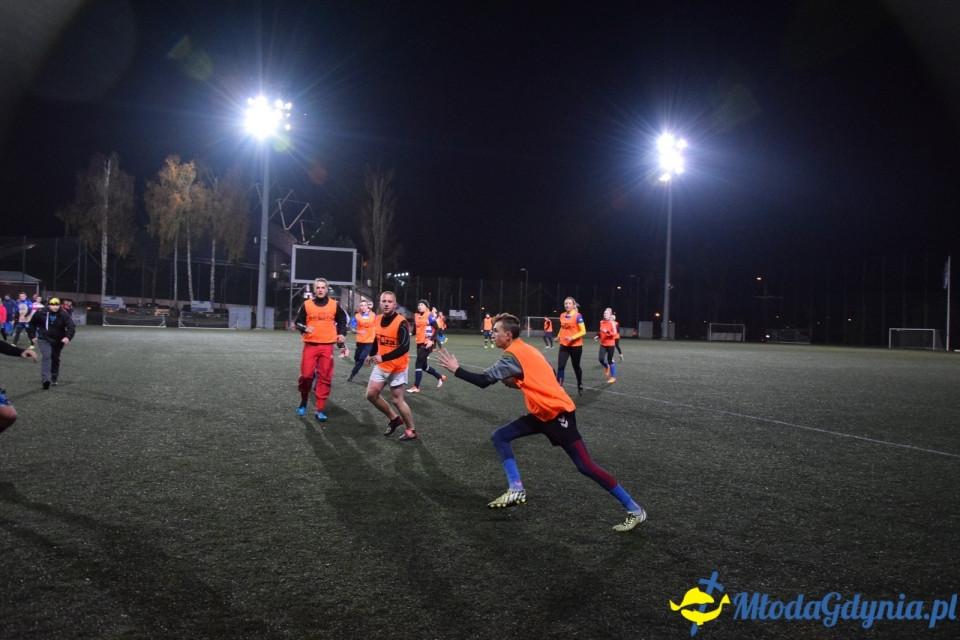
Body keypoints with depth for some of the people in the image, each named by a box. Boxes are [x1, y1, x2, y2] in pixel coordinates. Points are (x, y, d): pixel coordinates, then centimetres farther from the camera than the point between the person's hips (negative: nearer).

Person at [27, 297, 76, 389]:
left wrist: (68, 337, -38)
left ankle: (53, 379, 32)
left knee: (55, 359, 15)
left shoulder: (63, 315, -15)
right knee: (46, 356, -22)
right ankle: (45, 379, -29)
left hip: (58, 341, 2)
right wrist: (32, 336, 5)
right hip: (44, 339, -2)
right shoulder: (41, 313, -13)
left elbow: (71, 326, -23)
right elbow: (32, 324, 4)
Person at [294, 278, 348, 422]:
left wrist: (342, 334, 4)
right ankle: (303, 402, 19)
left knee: (325, 378, -2)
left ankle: (320, 410, 3)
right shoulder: (307, 304, 3)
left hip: (327, 346, 1)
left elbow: (342, 320, 18)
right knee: (306, 375, -7)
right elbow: (298, 321, 8)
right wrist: (304, 328, -12)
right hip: (310, 345, -1)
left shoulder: (334, 305, 6)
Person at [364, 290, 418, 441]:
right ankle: (394, 418, 26)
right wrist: (371, 354, 19)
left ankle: (411, 430, 17)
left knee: (396, 400, -2)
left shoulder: (401, 322, -22)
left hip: (397, 367, -7)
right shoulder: (378, 319, 0)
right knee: (371, 394, 7)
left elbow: (404, 347, -31)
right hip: (381, 366, 7)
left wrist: (383, 357, -35)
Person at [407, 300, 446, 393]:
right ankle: (440, 377, 33)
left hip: (427, 343, -7)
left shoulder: (429, 316, -8)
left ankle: (416, 387, -1)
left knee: (419, 364, -9)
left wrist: (431, 340, -20)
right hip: (419, 343, 7)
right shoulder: (416, 316, 11)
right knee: (424, 365, 13)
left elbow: (436, 329, -10)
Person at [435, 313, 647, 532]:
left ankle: (634, 510, 0)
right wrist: (516, 382, 9)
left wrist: (456, 369, -6)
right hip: (543, 413, 10)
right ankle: (516, 489, 2)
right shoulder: (525, 350, 12)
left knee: (585, 466, -8)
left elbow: (483, 380, -18)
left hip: (557, 413, -10)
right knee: (499, 437, 6)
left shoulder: (512, 356, -15)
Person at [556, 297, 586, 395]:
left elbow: (583, 331, -13)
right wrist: (559, 336, 7)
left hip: (576, 346, -4)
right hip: (564, 346, 4)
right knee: (560, 367, -9)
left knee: (576, 367, 13)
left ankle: (580, 386, 36)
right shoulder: (562, 316, 6)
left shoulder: (577, 316, -12)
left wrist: (573, 337, -25)